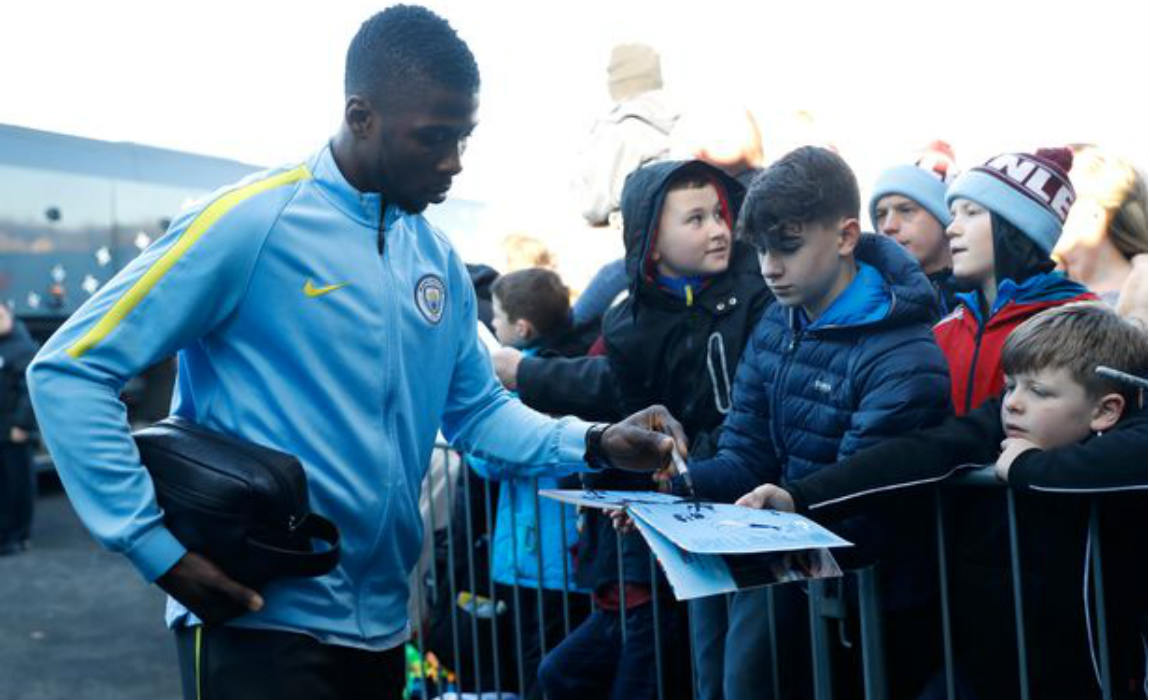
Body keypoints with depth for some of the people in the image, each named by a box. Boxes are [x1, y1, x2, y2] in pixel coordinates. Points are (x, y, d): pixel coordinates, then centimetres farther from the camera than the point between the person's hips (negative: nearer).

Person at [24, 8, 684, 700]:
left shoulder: (440, 259, 7)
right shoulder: (250, 221, -14)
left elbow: (478, 411, 16)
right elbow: (68, 372, -14)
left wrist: (595, 444, -2)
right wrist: (158, 547, -18)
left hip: (380, 624, 7)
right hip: (261, 623, -7)